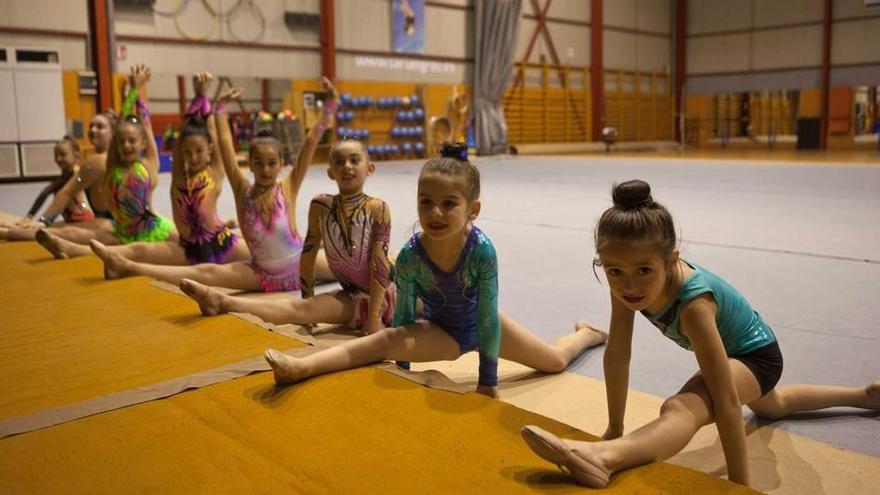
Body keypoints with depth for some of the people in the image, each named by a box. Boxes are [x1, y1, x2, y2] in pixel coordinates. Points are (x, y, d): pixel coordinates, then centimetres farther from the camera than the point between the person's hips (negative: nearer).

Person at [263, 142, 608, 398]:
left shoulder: (482, 249, -31)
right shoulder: (410, 255, -28)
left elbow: (488, 315, -25)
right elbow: (404, 316, -17)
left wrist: (488, 381, -20)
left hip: (481, 325, 1)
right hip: (440, 332, -1)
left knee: (556, 362, 16)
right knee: (385, 341, -31)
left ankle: (588, 333, 50)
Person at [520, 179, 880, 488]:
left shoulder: (692, 304, -43)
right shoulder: (627, 281, -25)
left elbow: (726, 400, -41)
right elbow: (617, 354, -18)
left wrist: (739, 484, -37)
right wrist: (615, 428, -13)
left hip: (755, 353, -8)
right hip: (728, 349, 8)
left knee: (681, 409, -42)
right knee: (773, 407, 42)